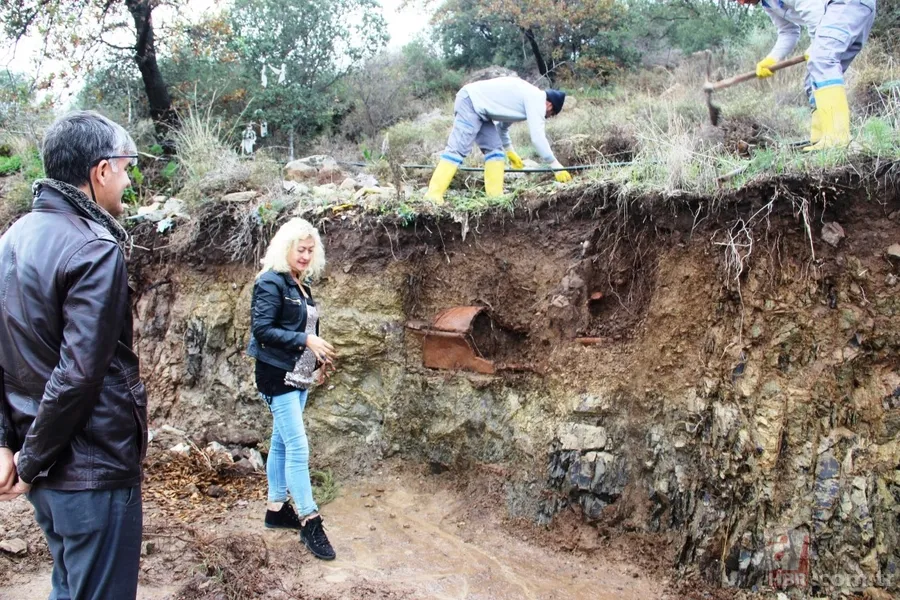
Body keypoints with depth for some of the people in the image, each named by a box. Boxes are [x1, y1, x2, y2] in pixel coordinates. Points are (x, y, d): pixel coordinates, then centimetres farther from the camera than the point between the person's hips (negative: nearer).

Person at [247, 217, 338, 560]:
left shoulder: (301, 284, 13)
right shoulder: (271, 283, -12)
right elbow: (262, 329, -19)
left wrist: (318, 353, 5)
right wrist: (305, 340, -23)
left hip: (300, 375, 9)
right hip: (277, 375, -9)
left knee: (282, 443, 16)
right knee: (298, 447, -9)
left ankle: (276, 509, 27)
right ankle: (310, 523, -4)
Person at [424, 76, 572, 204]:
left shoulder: (526, 97, 21)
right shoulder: (536, 100, -9)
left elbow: (502, 125, 31)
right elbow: (537, 137, -18)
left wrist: (510, 150, 41)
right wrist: (556, 166, -14)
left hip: (479, 107, 10)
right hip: (470, 102, -10)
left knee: (494, 148, 5)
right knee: (458, 149, -18)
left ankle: (495, 195, 1)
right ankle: (433, 194, -24)